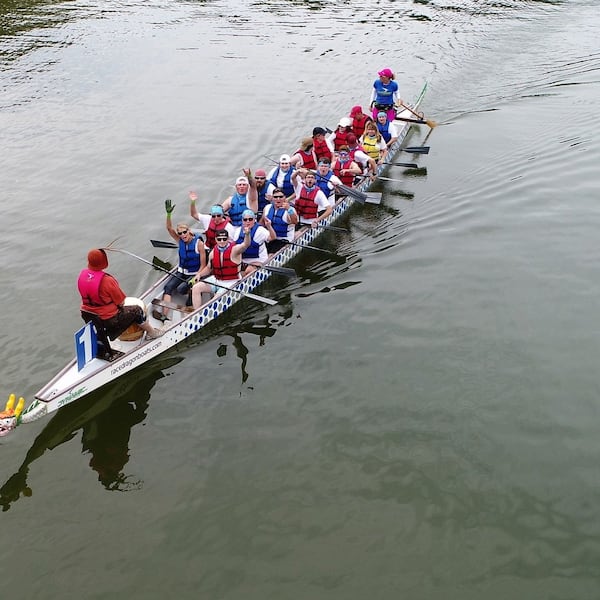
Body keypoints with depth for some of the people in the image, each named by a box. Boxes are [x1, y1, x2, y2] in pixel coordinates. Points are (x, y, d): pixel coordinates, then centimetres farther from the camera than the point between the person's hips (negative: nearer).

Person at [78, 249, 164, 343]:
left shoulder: (83, 274, -7)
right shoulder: (107, 281, -28)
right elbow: (121, 302, -17)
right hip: (107, 320, -8)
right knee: (136, 310, 11)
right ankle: (151, 332, 31)